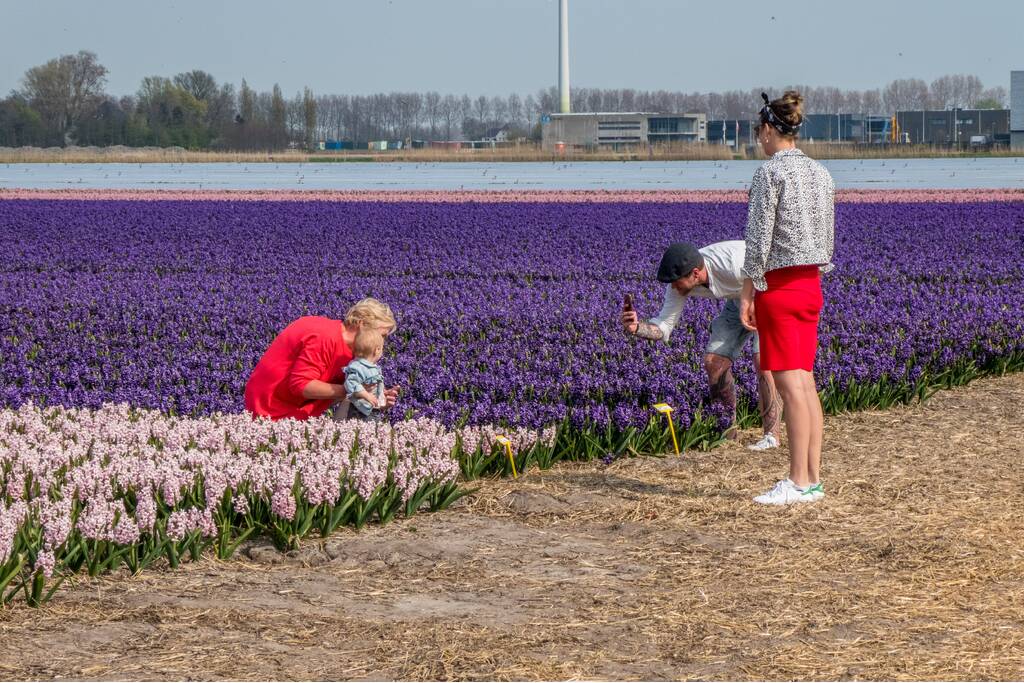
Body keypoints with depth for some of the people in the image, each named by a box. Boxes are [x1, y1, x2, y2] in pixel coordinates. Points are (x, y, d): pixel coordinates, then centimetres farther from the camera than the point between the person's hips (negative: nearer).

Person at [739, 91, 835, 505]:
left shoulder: (770, 172, -12)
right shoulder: (821, 174, 11)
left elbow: (759, 238, -14)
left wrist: (747, 293, -9)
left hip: (778, 285, -8)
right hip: (811, 284, 8)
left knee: (791, 384, -7)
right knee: (806, 382, 9)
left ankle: (798, 483, -7)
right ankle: (813, 479, 11)